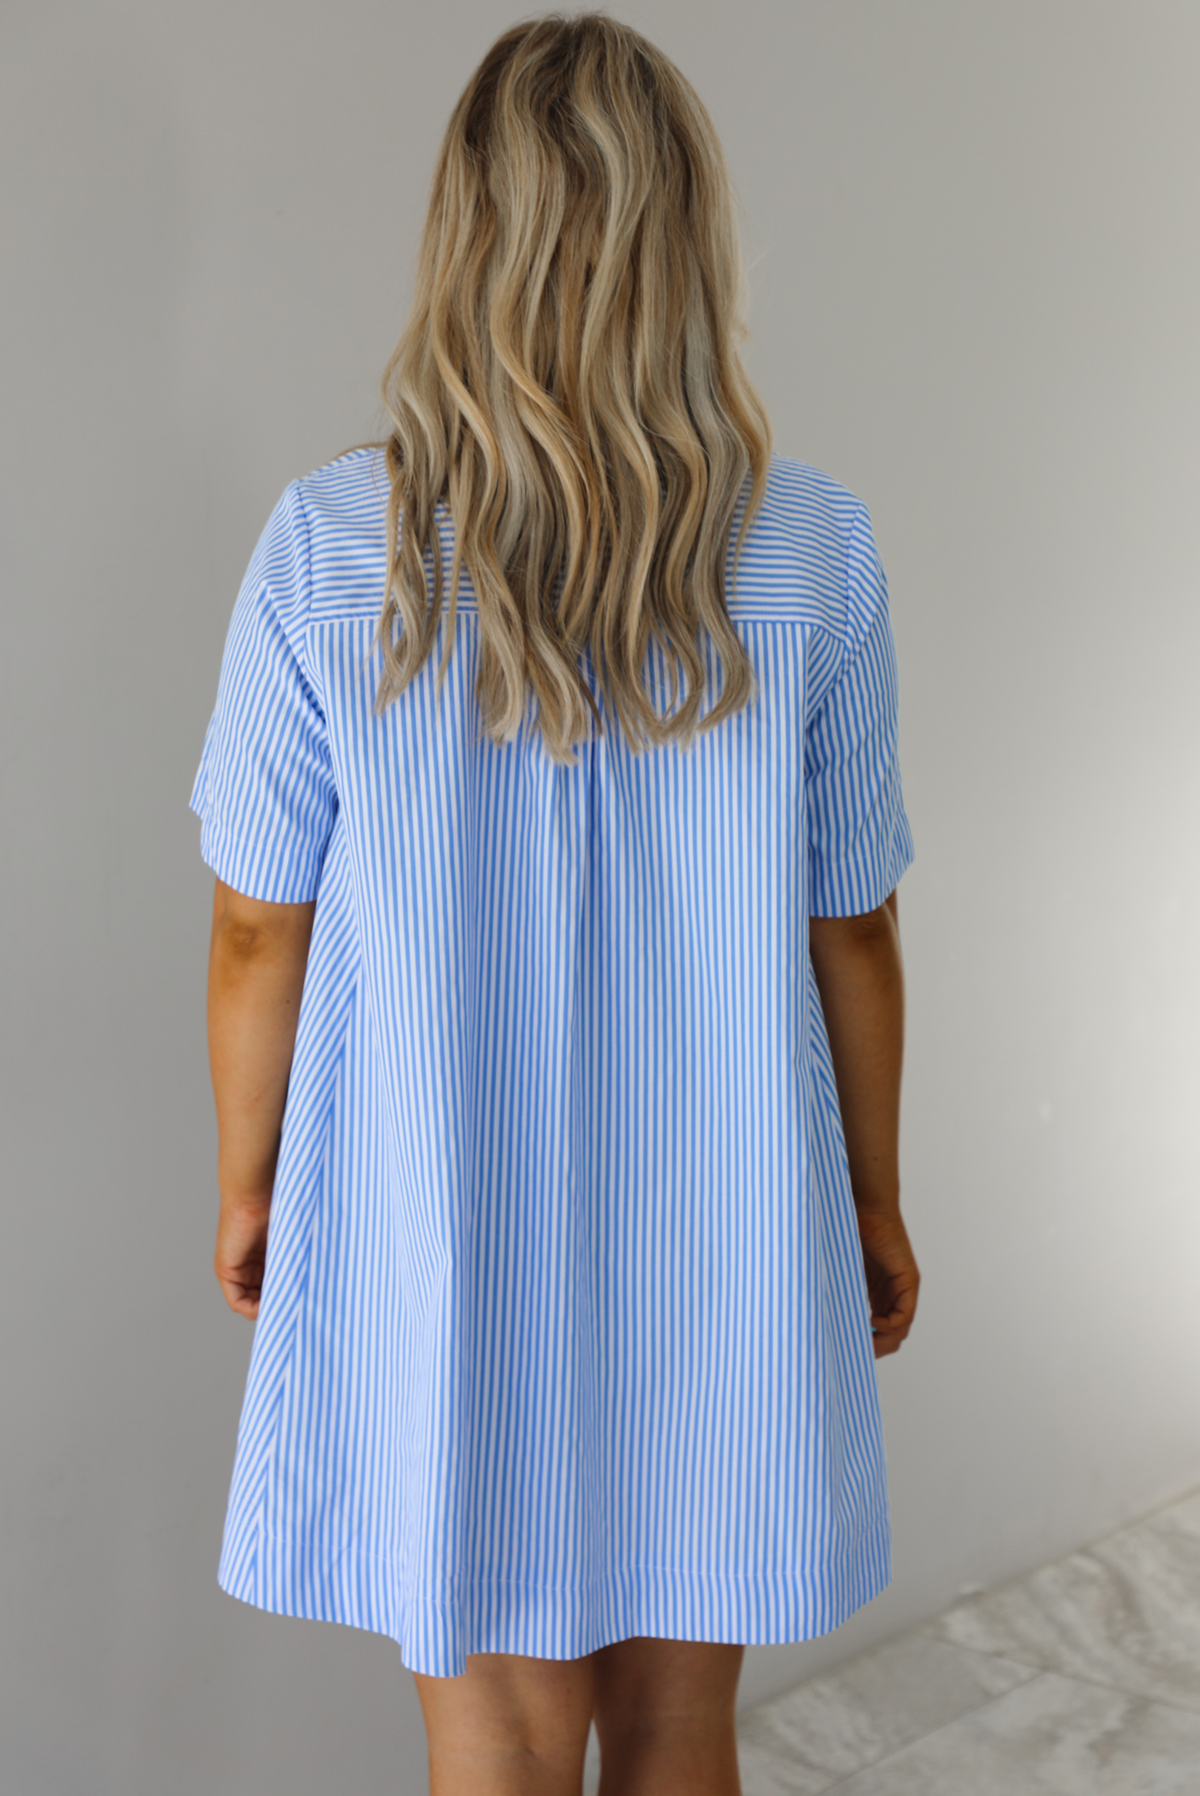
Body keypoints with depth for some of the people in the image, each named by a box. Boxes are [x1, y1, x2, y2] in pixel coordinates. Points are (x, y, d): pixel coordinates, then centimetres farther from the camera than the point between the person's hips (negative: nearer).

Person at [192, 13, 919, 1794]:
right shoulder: (814, 551, -9)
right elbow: (852, 932, -2)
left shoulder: (332, 545, -12)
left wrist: (248, 1186, 10)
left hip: (439, 1244, -1)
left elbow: (261, 930, -6)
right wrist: (874, 1198, 12)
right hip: (724, 1239, 2)